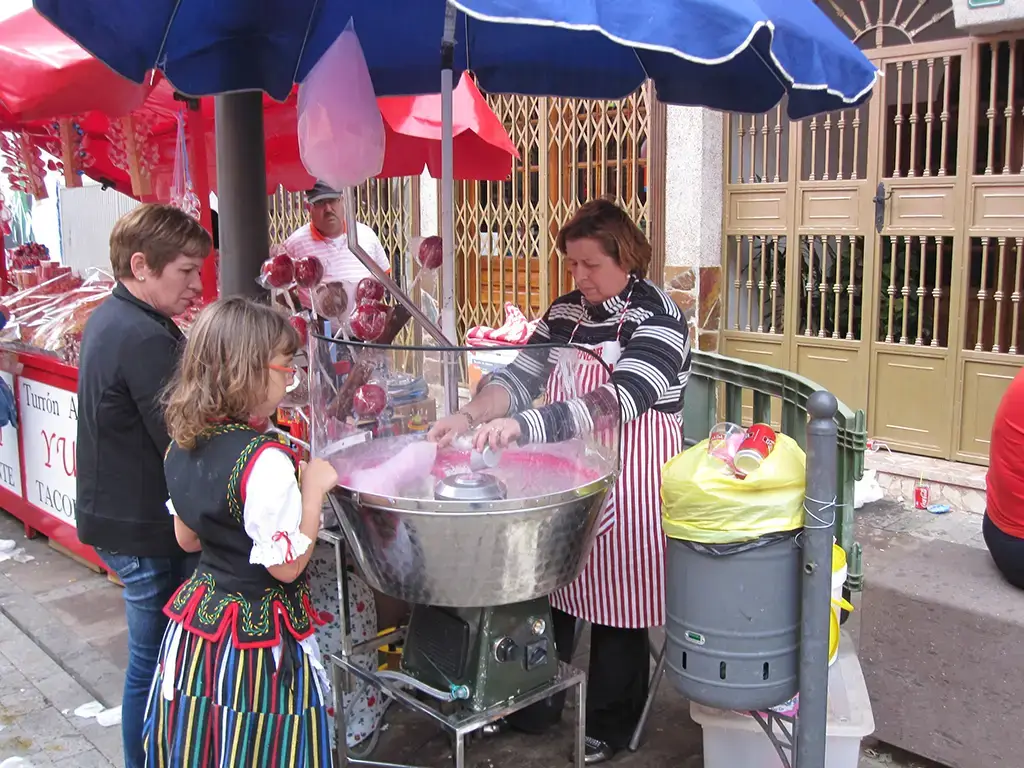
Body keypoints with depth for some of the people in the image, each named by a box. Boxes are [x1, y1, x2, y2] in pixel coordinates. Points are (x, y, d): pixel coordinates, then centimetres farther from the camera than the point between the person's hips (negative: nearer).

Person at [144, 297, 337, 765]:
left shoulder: (183, 446, 0)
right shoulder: (265, 461, -25)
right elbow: (286, 565, -20)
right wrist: (313, 489, -14)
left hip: (196, 625, 8)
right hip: (258, 637, -8)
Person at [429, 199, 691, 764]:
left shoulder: (657, 316, -16)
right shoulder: (566, 311, 6)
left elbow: (618, 400, -29)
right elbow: (522, 374, 2)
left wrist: (522, 425, -39)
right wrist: (469, 415, -18)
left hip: (626, 487, -6)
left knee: (617, 607, 8)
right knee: (550, 589, 15)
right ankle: (536, 705, 35)